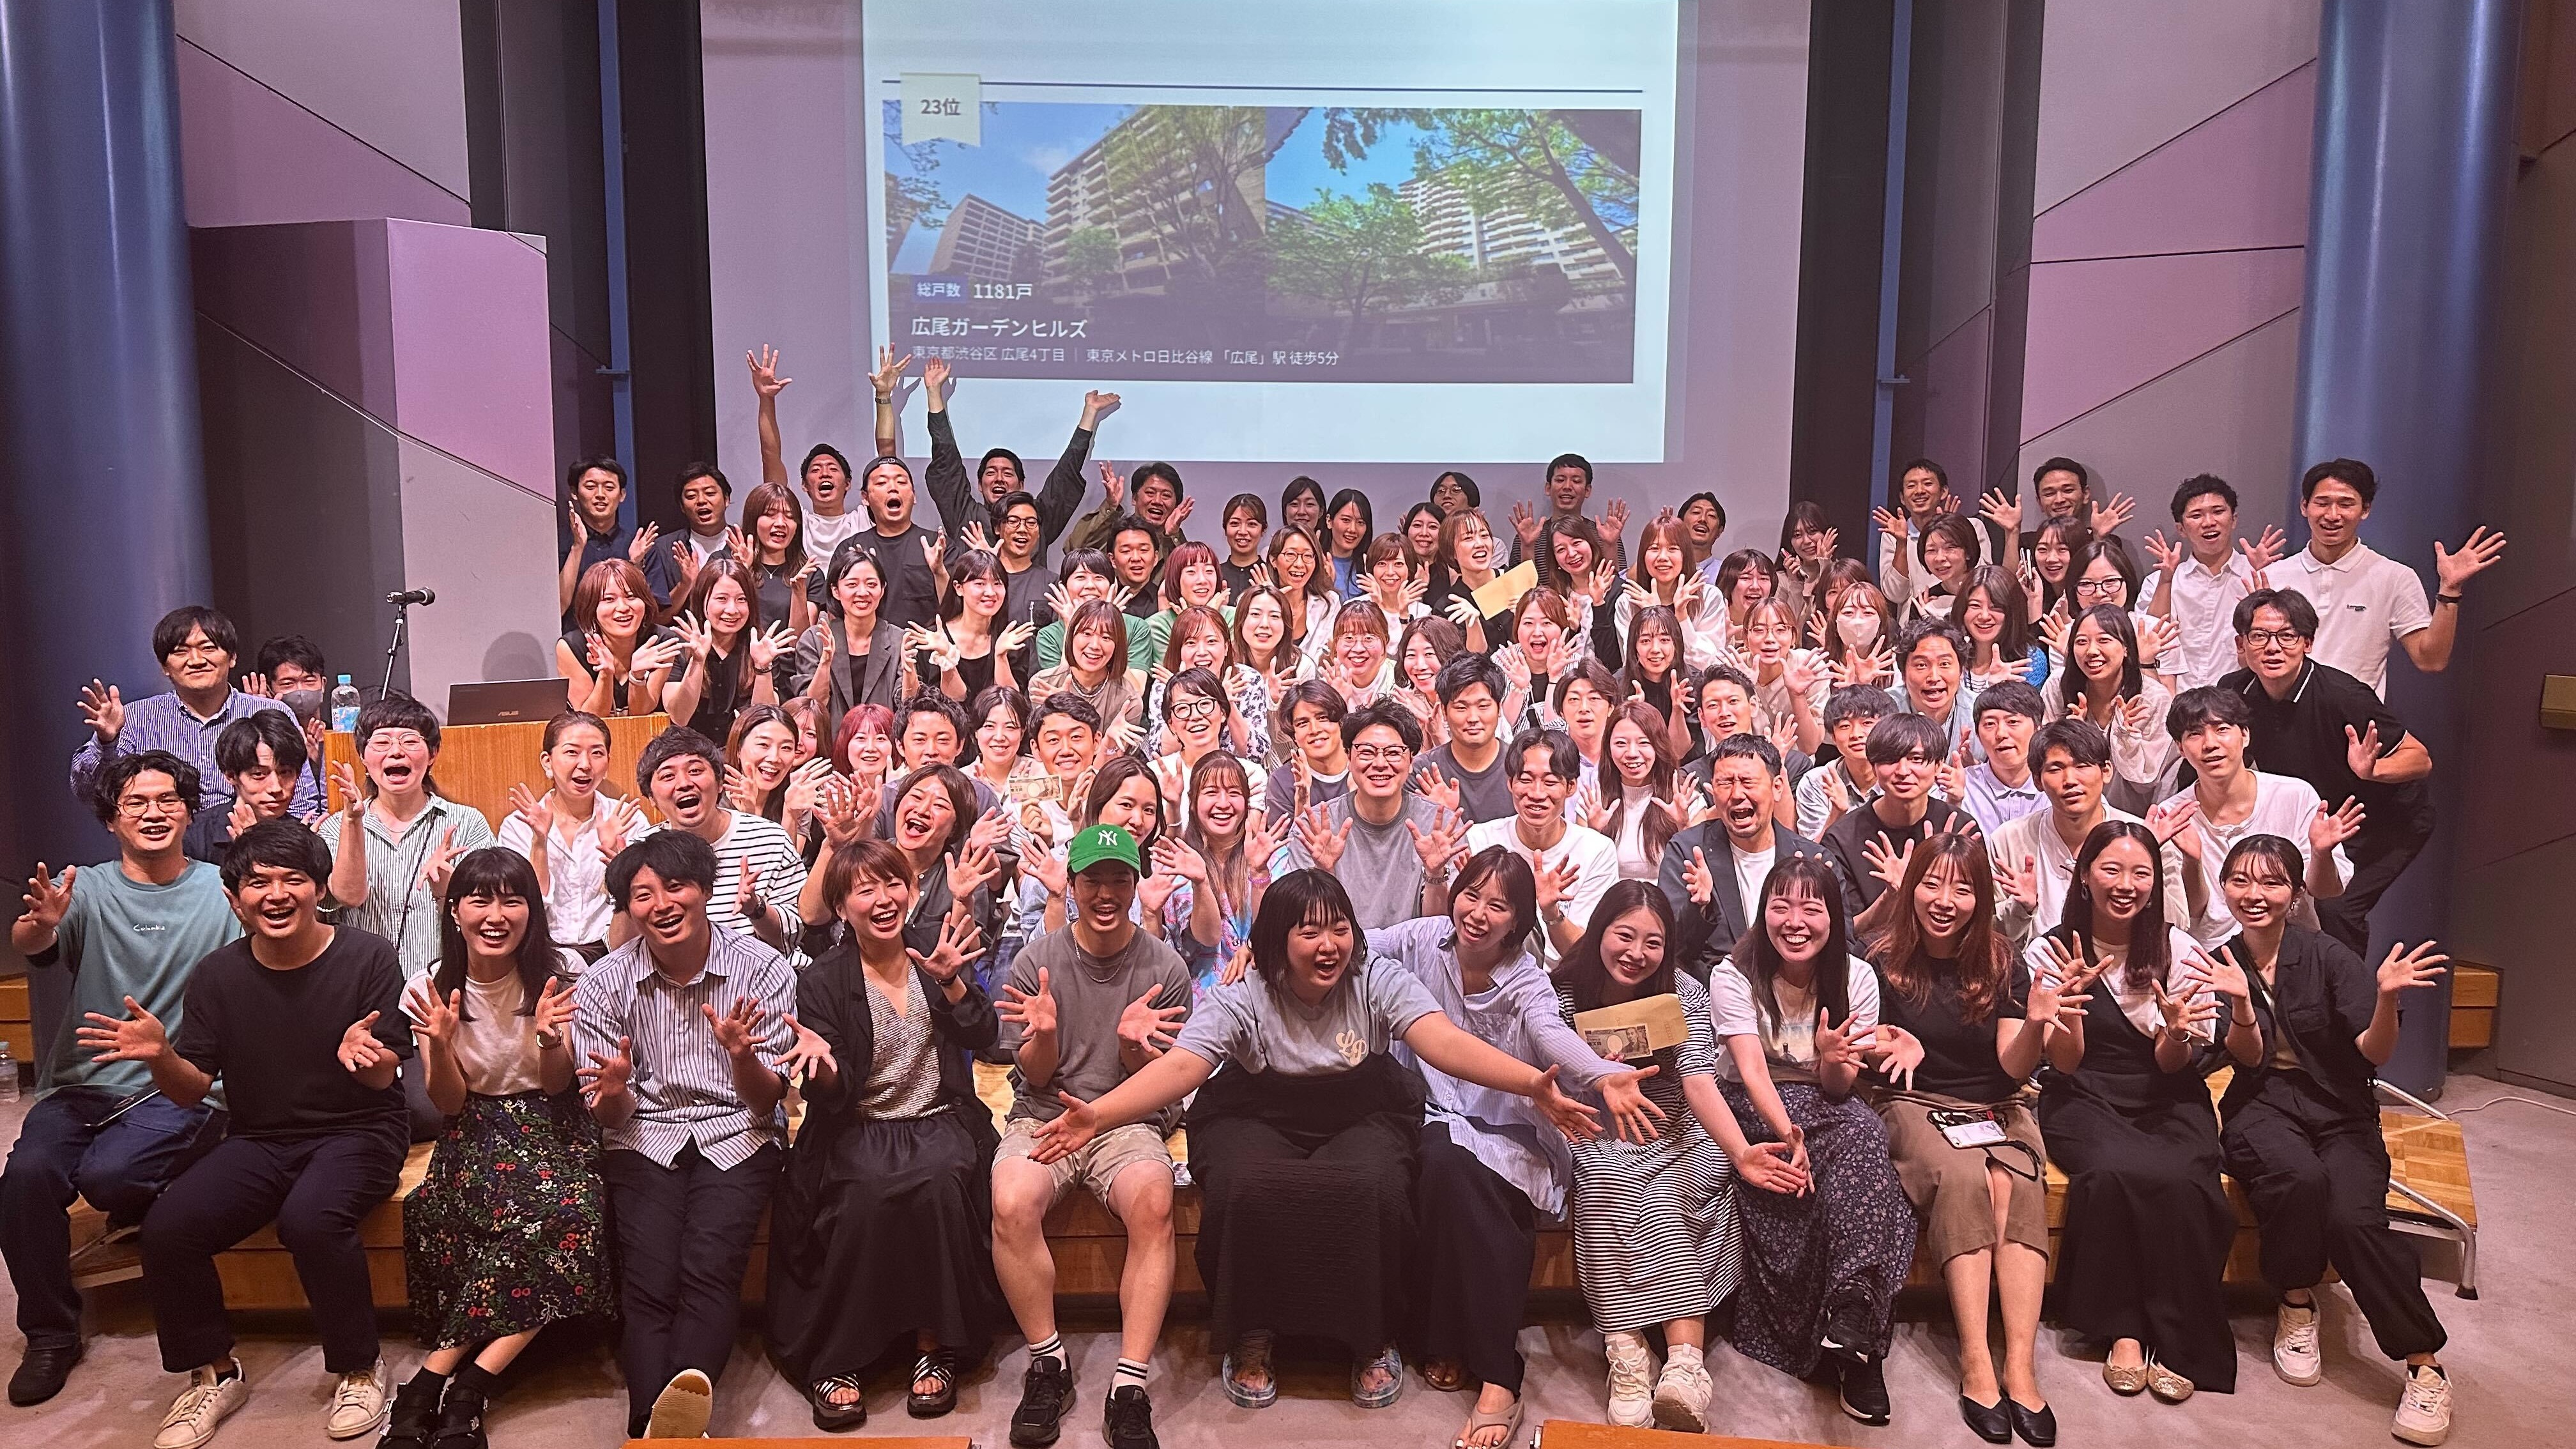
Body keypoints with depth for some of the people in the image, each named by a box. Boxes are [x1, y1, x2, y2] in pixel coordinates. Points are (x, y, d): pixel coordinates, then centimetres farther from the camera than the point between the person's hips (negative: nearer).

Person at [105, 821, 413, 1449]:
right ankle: (214, 1373, 3)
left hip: (357, 1131, -4)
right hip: (258, 1141, 4)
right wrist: (161, 1056, -20)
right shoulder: (217, 975, 1)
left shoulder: (368, 957, -9)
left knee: (310, 1218, -35)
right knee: (167, 1227, -22)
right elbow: (192, 1090, 3)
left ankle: (360, 1367, -11)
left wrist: (365, 1054, -35)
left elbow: (386, 1074, -10)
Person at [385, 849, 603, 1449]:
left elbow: (556, 1087, -2)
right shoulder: (430, 988, -3)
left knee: (571, 1214, -31)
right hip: (476, 1129, 0)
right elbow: (450, 1104, 0)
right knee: (528, 1216, -32)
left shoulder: (561, 972, -6)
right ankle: (465, 1393, -23)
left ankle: (429, 1386, -25)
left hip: (548, 1124, 0)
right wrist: (440, 1043, -20)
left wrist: (549, 1040, -25)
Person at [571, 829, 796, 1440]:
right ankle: (656, 1422, -30)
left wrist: (742, 1054, -25)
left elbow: (764, 1101, -2)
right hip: (645, 1138, 1)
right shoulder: (605, 983, 0)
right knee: (650, 1282, -24)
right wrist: (614, 1091, -21)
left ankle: (663, 1425, -37)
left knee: (709, 1269, -27)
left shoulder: (763, 970, -4)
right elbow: (610, 1117, 4)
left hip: (735, 1137, -1)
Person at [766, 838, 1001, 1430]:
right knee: (868, 1192, -33)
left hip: (940, 1118, 1)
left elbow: (982, 1038, -3)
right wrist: (824, 1068, -27)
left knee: (942, 1180, -31)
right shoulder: (822, 982, 2)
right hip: (860, 1127, -1)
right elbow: (833, 1097, -4)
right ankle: (832, 1360, -17)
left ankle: (935, 1347, -16)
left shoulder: (936, 957, 8)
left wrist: (952, 983, -19)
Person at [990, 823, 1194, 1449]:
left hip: (1128, 1123, 0)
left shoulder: (1165, 969, 1)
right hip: (1043, 1116, 1)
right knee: (1012, 1204, -31)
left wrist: (1134, 1045, -19)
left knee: (1154, 1205, -33)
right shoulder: (1036, 960, 3)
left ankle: (1130, 1387, -23)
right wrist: (1044, 1035, -19)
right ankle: (1048, 1362, -10)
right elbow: (1036, 1074, 4)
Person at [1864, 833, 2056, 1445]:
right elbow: (1867, 1053, 4)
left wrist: (2036, 1026, -25)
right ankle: (1975, 1363, -36)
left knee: (2018, 1185, -31)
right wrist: (1896, 1050, -19)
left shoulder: (2004, 963, 2)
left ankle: (2020, 1366, -35)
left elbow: (2014, 1067, -4)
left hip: (1997, 1110, 2)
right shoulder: (1885, 963, -3)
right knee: (1963, 1177, -34)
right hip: (1916, 1108, -2)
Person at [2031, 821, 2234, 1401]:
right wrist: (2067, 1013, -27)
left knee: (2179, 1181, -31)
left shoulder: (2178, 950, 1)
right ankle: (2124, 1330, -17)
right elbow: (2065, 1064, -5)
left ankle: (2179, 1342, -15)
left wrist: (2177, 1033, -23)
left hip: (2167, 1100, 1)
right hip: (2085, 1100, -1)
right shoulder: (2050, 953, -2)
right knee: (2113, 1173, -34)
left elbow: (2173, 1066, 1)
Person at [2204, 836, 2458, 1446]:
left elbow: (2375, 1055, -8)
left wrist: (2386, 999, -28)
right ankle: (2296, 1306, -8)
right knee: (2299, 1177, -34)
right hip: (2264, 1107, 0)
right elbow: (2250, 1060, -6)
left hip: (2342, 1115, 0)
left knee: (2353, 1218, -29)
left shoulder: (2325, 955, -4)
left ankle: (2425, 1362, -11)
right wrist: (2241, 1004, -26)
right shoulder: (2219, 965, 2)